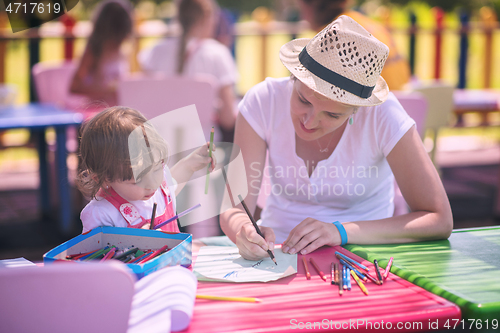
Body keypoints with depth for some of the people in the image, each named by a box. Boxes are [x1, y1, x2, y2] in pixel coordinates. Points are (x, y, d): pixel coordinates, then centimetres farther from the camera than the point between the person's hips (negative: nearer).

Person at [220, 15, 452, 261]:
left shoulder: (383, 114, -18)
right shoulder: (263, 101, -14)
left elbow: (439, 220, -18)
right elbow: (234, 209, -15)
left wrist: (342, 232, -27)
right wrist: (244, 230, -38)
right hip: (280, 255, 2)